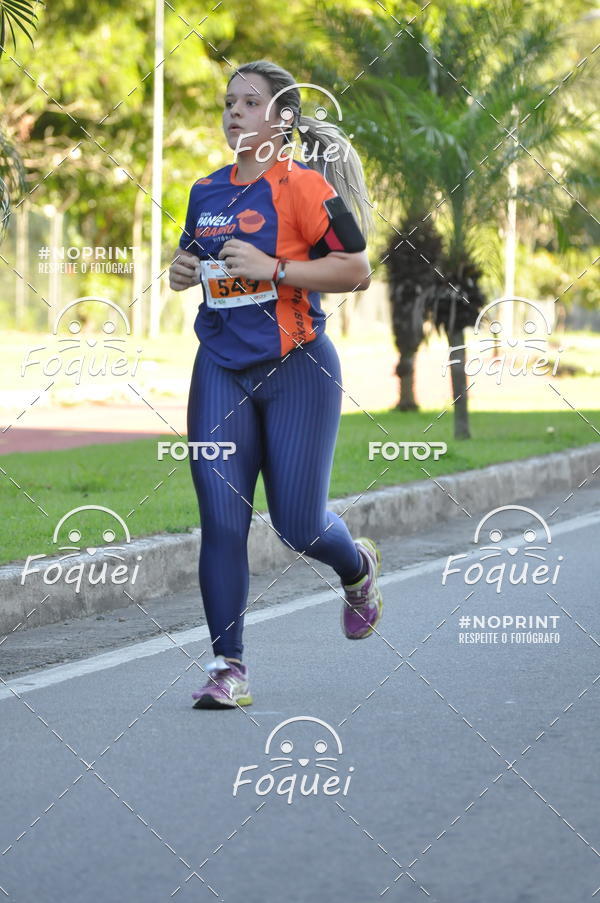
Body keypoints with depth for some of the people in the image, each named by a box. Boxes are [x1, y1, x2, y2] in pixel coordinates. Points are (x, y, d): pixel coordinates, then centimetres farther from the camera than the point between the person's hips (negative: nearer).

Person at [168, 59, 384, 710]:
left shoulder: (303, 185, -10)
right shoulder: (206, 191, 9)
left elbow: (358, 270, -13)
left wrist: (273, 268, -20)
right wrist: (181, 270, 4)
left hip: (296, 368, -5)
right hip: (222, 369, 5)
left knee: (297, 524, 0)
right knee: (220, 520, -6)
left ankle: (358, 568, 36)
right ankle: (227, 667, -1)